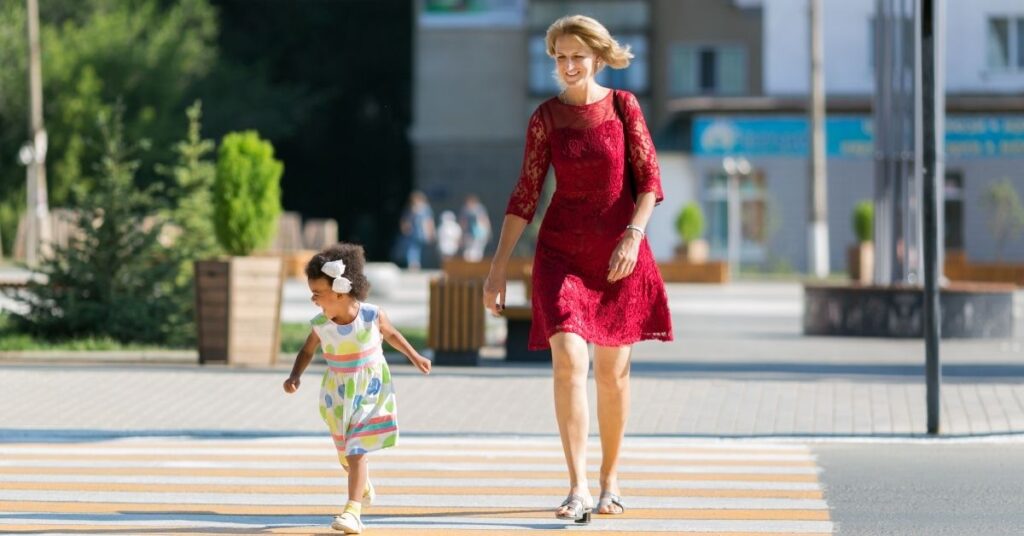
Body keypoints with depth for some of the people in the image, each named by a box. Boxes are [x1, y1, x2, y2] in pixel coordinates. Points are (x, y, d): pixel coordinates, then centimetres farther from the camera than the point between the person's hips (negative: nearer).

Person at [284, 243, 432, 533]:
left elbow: (391, 334, 4)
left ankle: (353, 510, -15)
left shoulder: (371, 316, -18)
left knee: (356, 451, -13)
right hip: (339, 393, 3)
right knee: (346, 453, 19)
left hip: (371, 390, -3)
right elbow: (307, 351, 3)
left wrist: (415, 357, 9)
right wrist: (295, 376, -12)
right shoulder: (321, 325, -14)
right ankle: (363, 486, 51)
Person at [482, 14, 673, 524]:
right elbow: (525, 195, 3)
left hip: (619, 251, 0)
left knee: (613, 368, 6)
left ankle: (610, 481, 22)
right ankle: (578, 488, -18)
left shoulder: (623, 106, -1)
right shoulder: (545, 118, 1)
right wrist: (498, 268, 0)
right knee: (568, 360, -16)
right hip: (562, 251, 0)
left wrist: (634, 234, -18)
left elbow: (649, 179, -2)